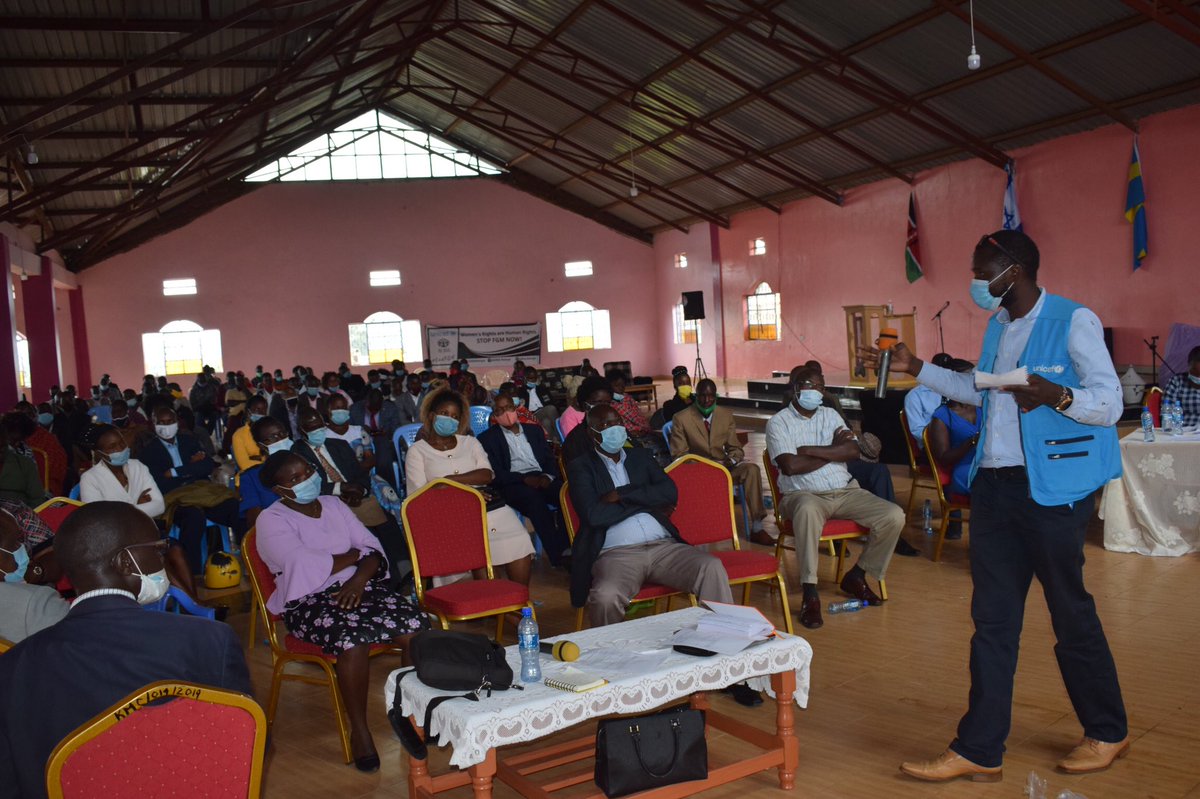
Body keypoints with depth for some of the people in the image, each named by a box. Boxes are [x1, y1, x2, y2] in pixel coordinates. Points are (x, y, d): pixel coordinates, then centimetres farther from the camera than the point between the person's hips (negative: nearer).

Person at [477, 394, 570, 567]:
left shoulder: (534, 430, 24)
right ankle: (556, 554, -37)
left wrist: (548, 476, -7)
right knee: (533, 496, -38)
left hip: (541, 478, 4)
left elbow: (549, 458, 17)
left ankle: (566, 548, -28)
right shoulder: (488, 438, 11)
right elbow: (495, 473, -1)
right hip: (513, 484, -4)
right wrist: (525, 478, -15)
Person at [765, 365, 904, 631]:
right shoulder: (778, 422, 0)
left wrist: (809, 450, -11)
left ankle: (856, 576, 6)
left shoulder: (830, 415, 15)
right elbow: (790, 466, -16)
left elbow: (853, 452, -1)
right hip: (803, 494, -5)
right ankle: (810, 594, -33)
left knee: (894, 516, -14)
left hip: (845, 491, 5)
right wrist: (833, 450, -4)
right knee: (807, 509, -41)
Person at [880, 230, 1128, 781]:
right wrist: (918, 369, 24)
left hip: (1052, 489, -7)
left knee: (1072, 615, 8)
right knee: (992, 620, 7)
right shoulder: (998, 327, 13)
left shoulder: (1074, 322, -10)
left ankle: (1107, 733, 30)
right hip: (994, 486, 7)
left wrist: (1057, 396, -32)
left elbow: (1110, 403, -14)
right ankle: (979, 749, 13)